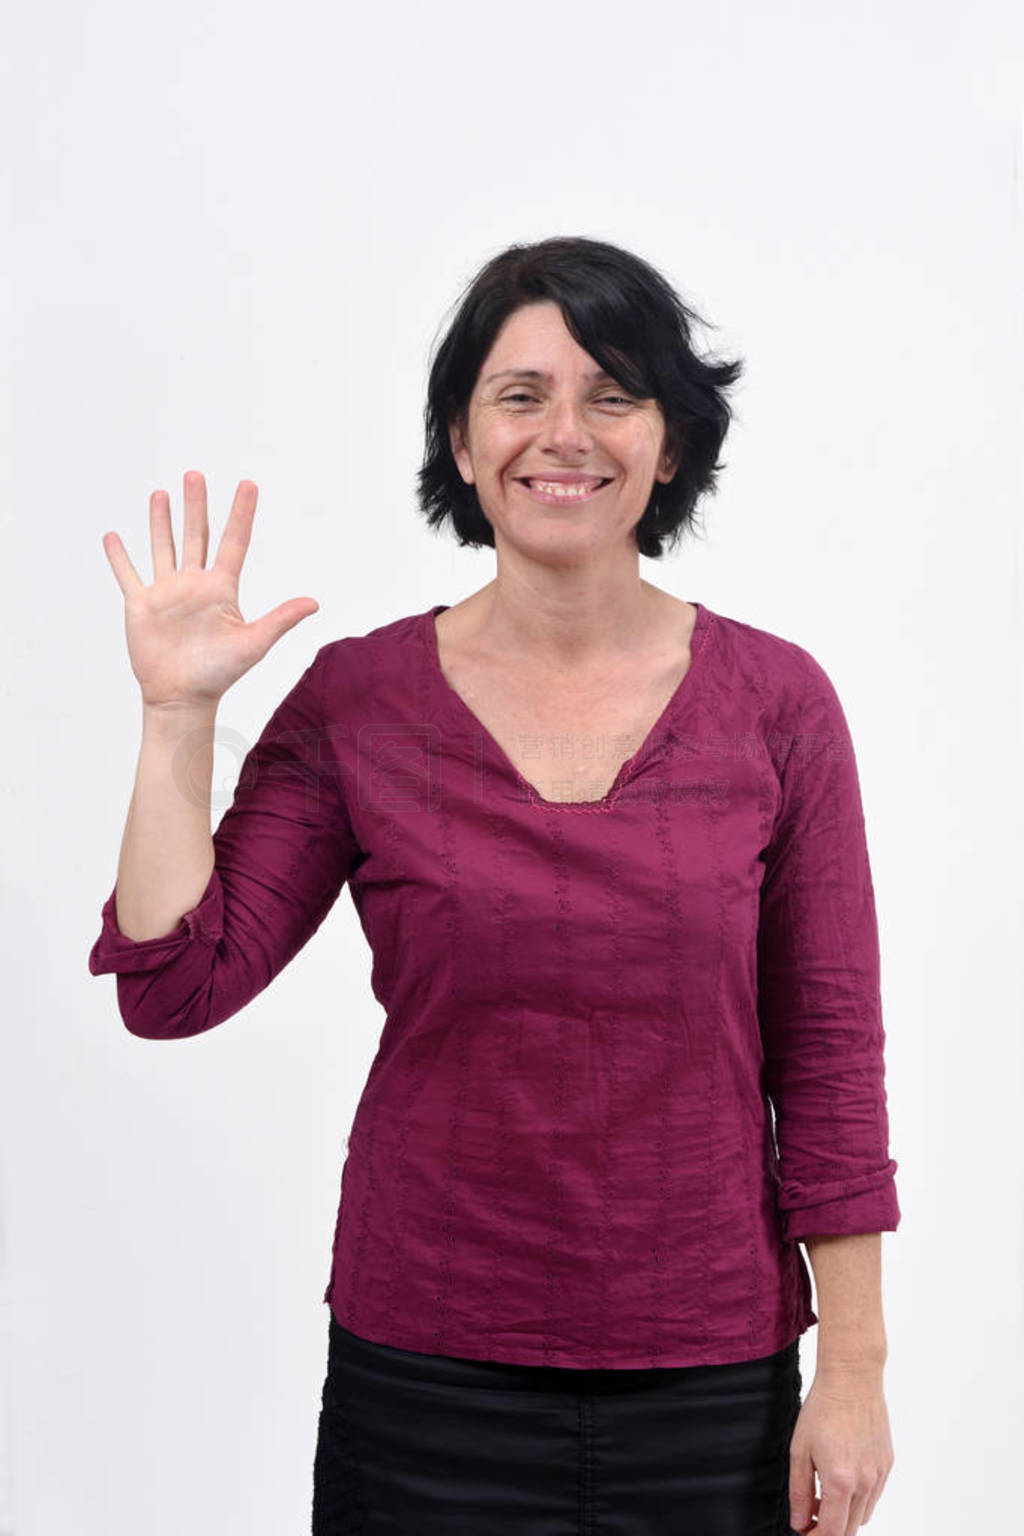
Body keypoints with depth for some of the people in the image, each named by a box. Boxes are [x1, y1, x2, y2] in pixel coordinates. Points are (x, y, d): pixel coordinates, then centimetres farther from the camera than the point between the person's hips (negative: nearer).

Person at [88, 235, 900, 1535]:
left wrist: (854, 1367, -2)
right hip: (427, 1372, 0)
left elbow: (829, 1054, -2)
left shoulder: (777, 703, -3)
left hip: (710, 1379, 0)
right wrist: (176, 714, -13)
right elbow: (173, 987, -7)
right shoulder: (359, 698, -3)